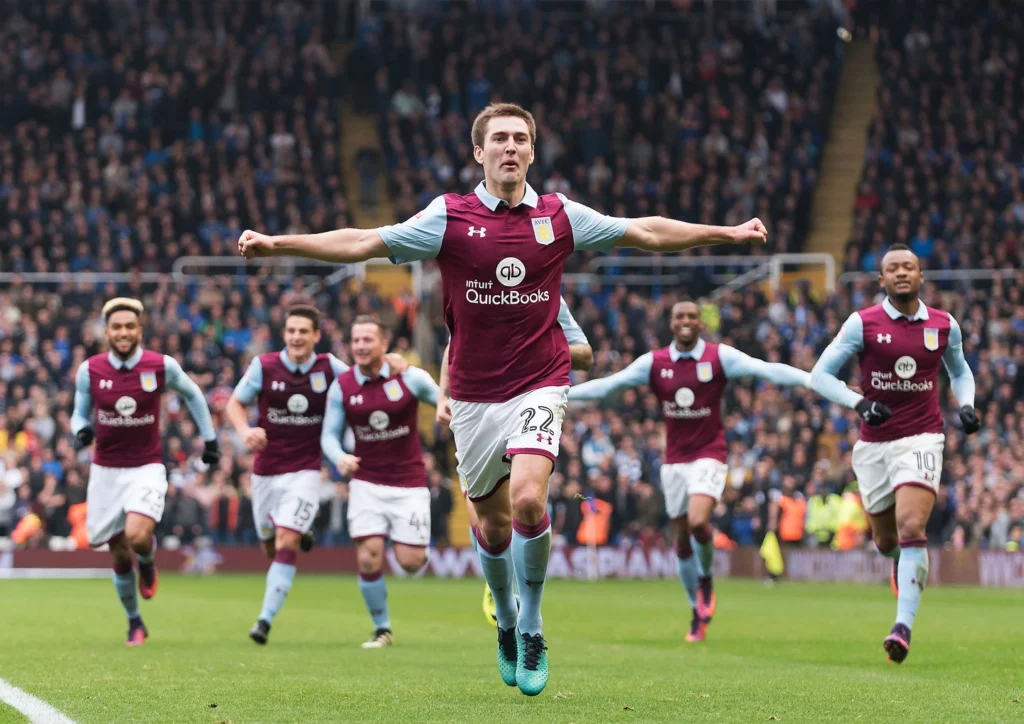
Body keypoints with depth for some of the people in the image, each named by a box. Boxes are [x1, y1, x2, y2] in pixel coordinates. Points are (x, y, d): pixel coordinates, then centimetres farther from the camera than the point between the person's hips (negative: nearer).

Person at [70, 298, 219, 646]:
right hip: (106, 470, 2)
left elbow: (192, 395, 11)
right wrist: (81, 430, -13)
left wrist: (209, 438, 13)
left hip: (146, 468, -2)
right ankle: (134, 623, 26)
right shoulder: (90, 370, -5)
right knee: (120, 555, 5)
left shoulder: (162, 366, -7)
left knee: (137, 537, -26)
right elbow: (80, 413, 9)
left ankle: (148, 562, 12)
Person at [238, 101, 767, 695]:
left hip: (539, 385, -1)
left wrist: (728, 233, 10)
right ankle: (506, 622, 36)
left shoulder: (560, 216, 1)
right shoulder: (450, 217, -3)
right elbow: (361, 243, -5)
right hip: (475, 395, 1)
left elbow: (648, 233, 11)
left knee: (528, 500, -22)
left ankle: (532, 626, -3)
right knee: (493, 524, 9)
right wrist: (277, 244, -12)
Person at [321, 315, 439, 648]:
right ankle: (382, 629, 6)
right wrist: (339, 458, -19)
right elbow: (329, 434, 1)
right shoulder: (341, 387, -3)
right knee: (368, 557, -11)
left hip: (409, 482, -1)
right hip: (367, 482, 1)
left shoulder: (411, 378, -9)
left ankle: (417, 546, 33)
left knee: (409, 561, -6)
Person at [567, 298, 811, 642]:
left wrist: (814, 380, -24)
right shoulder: (654, 362, 1)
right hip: (674, 460, 3)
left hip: (709, 455, -3)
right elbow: (608, 385, 3)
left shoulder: (720, 356, -6)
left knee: (698, 522, -25)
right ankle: (699, 613, 21)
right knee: (682, 540, 6)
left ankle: (706, 578, 6)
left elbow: (767, 369, -14)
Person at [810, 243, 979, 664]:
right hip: (874, 444, 1)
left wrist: (966, 405, 2)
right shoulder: (863, 323, -4)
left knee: (911, 528, -21)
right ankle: (902, 564, 50)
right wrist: (859, 403, -19)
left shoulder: (944, 326, 3)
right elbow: (820, 374, -3)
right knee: (886, 542, 11)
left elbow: (959, 371, 22)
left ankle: (903, 626, -24)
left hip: (921, 439, -1)